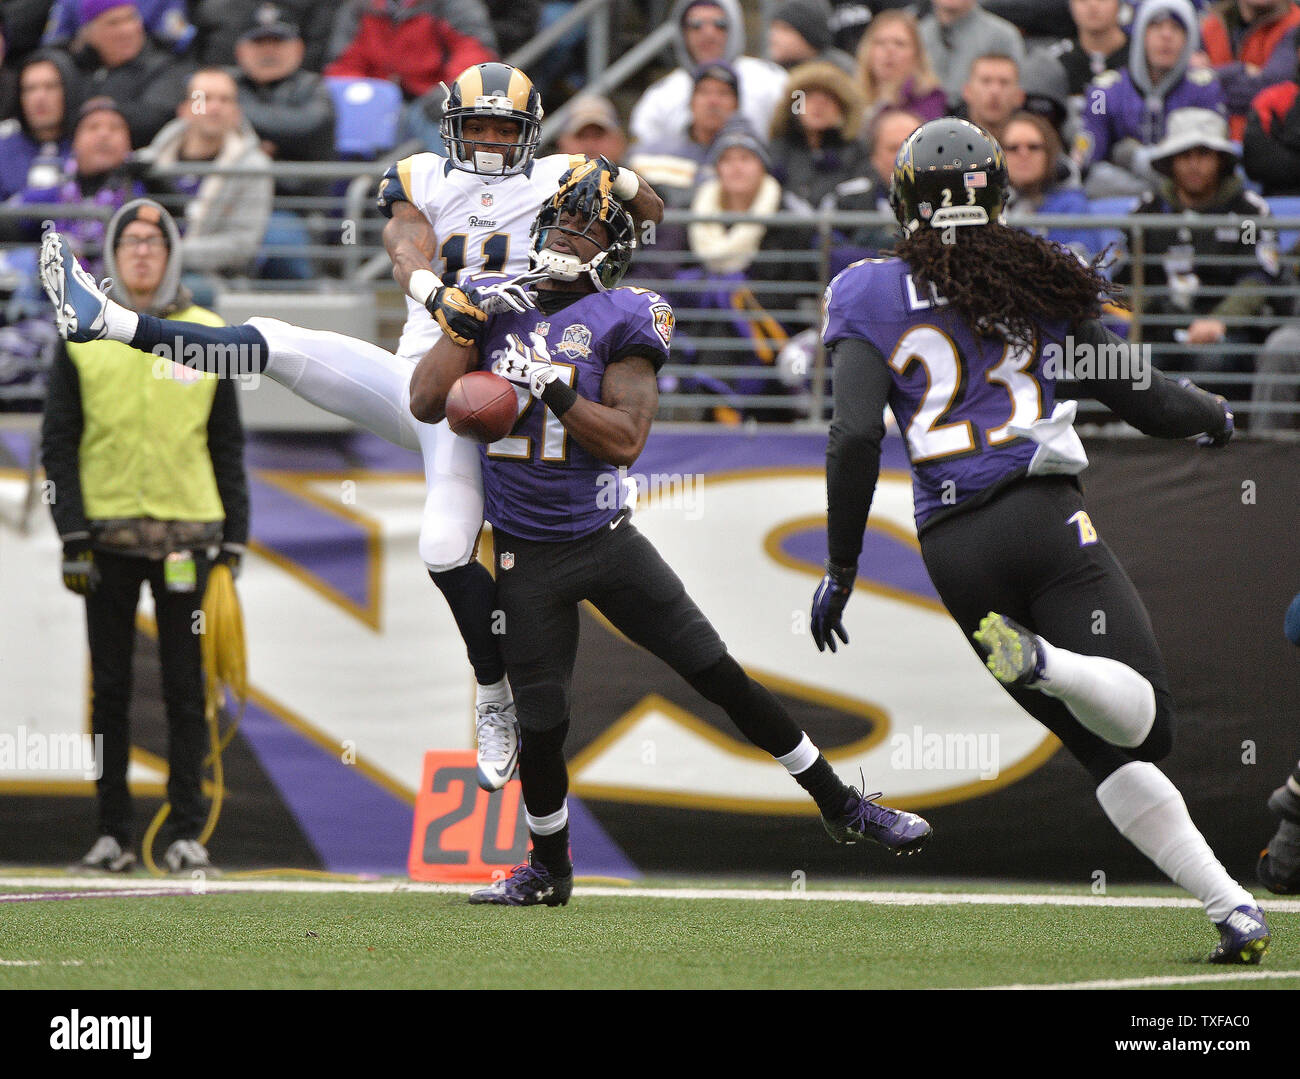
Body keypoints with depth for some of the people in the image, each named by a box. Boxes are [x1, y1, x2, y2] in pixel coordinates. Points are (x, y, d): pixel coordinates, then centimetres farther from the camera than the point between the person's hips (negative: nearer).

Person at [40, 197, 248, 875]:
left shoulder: (209, 338, 7)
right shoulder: (83, 338, 5)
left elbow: (227, 446, 11)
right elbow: (59, 443, 4)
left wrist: (234, 539, 6)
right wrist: (72, 535, -5)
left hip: (186, 537, 0)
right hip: (109, 534, 0)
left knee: (186, 691, 0)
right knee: (111, 690, 3)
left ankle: (186, 832, 4)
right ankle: (113, 832, 7)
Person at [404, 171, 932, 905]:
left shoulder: (618, 321, -5)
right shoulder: (498, 306, 5)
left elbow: (626, 439, -14)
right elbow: (426, 404, -1)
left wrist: (551, 387, -23)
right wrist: (466, 324, -10)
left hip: (605, 541, -1)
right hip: (527, 560, 1)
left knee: (721, 675, 0)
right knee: (542, 726, 2)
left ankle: (840, 804, 10)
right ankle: (548, 869, 25)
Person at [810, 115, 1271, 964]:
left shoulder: (874, 297, 7)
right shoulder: (1042, 283, 10)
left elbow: (855, 436, -5)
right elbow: (1147, 402, 12)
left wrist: (843, 566, 4)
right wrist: (1215, 413, 34)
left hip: (952, 545, 2)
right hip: (1044, 513, -2)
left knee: (1113, 749, 8)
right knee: (1141, 717, -10)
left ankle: (1229, 904, -1)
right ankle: (1042, 661, -41)